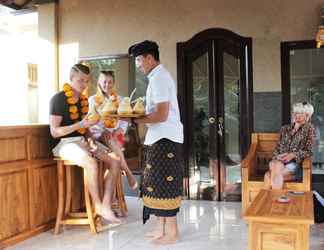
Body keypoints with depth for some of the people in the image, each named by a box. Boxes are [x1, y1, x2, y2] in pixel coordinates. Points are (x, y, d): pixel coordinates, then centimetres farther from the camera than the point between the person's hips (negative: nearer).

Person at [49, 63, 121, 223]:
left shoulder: (84, 99, 12)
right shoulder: (58, 99, -10)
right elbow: (54, 132, -15)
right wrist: (80, 125, -25)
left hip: (82, 141, 8)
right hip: (64, 143, -7)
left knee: (114, 162, -9)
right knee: (91, 163, -34)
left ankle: (106, 206, -13)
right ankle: (98, 206, -17)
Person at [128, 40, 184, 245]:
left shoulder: (158, 78, -15)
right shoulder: (160, 75, 17)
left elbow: (162, 115, -21)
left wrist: (135, 120, -15)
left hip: (165, 139, -10)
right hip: (161, 138, 10)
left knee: (164, 183, -3)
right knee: (158, 182, 13)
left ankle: (171, 232, 9)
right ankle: (162, 228, 23)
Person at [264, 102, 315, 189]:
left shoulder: (309, 129, 8)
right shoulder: (285, 129, 20)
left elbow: (308, 151, 1)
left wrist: (292, 155, -15)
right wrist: (276, 157, -4)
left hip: (295, 163, -3)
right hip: (280, 161, 4)